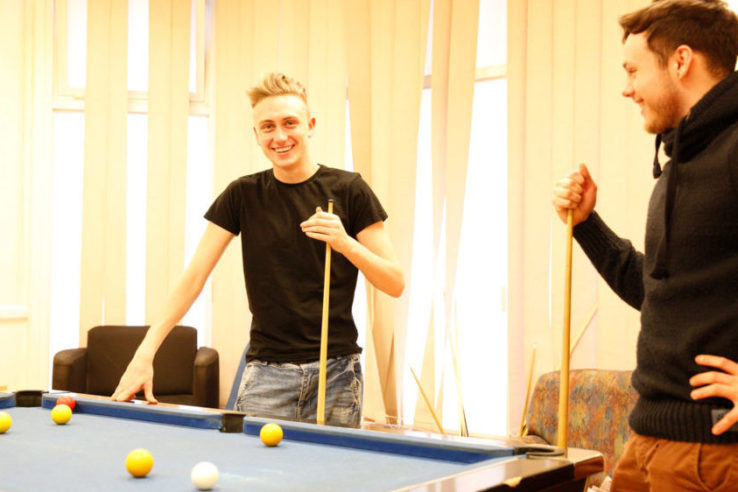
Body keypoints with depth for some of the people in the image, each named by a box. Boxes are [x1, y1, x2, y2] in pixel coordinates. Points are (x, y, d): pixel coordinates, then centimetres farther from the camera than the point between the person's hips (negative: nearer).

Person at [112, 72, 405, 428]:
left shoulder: (348, 190, -1)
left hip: (337, 372, -1)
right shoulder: (243, 195, 4)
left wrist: (345, 243, -19)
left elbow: (395, 284, -1)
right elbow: (194, 276, 1)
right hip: (267, 371, 1)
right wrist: (145, 352, -8)